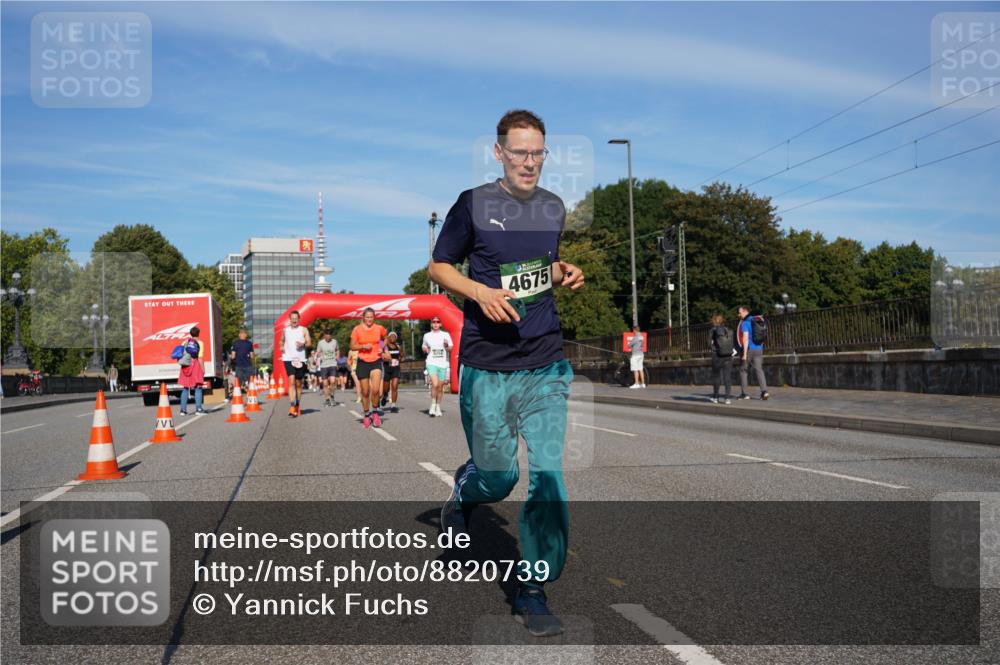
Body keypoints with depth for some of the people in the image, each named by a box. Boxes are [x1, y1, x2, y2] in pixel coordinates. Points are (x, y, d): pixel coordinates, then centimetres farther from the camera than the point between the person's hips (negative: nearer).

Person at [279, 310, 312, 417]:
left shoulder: (303, 330, 5)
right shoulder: (285, 330, 11)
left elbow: (309, 343, 1)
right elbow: (281, 341, 25)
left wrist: (303, 344, -19)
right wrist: (281, 347, 4)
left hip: (300, 359, 0)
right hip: (288, 358, 0)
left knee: (298, 383, 9)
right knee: (291, 380, -16)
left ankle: (298, 406, 24)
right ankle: (292, 406, -24)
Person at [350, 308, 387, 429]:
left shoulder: (379, 328, 1)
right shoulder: (357, 329, -2)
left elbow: (385, 339, 20)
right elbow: (352, 347, 1)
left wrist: (382, 348, 2)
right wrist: (363, 346, -15)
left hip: (376, 361, 0)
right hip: (362, 362, 0)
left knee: (375, 389, -17)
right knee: (365, 391, 6)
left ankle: (374, 412, 7)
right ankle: (367, 415, 24)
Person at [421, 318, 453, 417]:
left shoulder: (446, 335, 8)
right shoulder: (427, 335, 10)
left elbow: (450, 350, 9)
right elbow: (423, 346, 22)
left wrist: (447, 345, -12)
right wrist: (425, 349, -1)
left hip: (443, 363, 1)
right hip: (432, 363, -1)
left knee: (440, 386, 5)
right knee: (435, 384, -19)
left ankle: (438, 407, 19)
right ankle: (433, 405, -6)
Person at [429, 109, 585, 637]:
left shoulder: (554, 208, 9)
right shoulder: (473, 204, -4)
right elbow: (438, 267, 3)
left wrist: (564, 274, 2)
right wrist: (482, 292, -15)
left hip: (545, 366, 3)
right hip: (486, 368, -3)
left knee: (548, 479, -5)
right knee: (498, 477, 7)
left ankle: (532, 593, 9)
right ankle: (461, 498, 45)